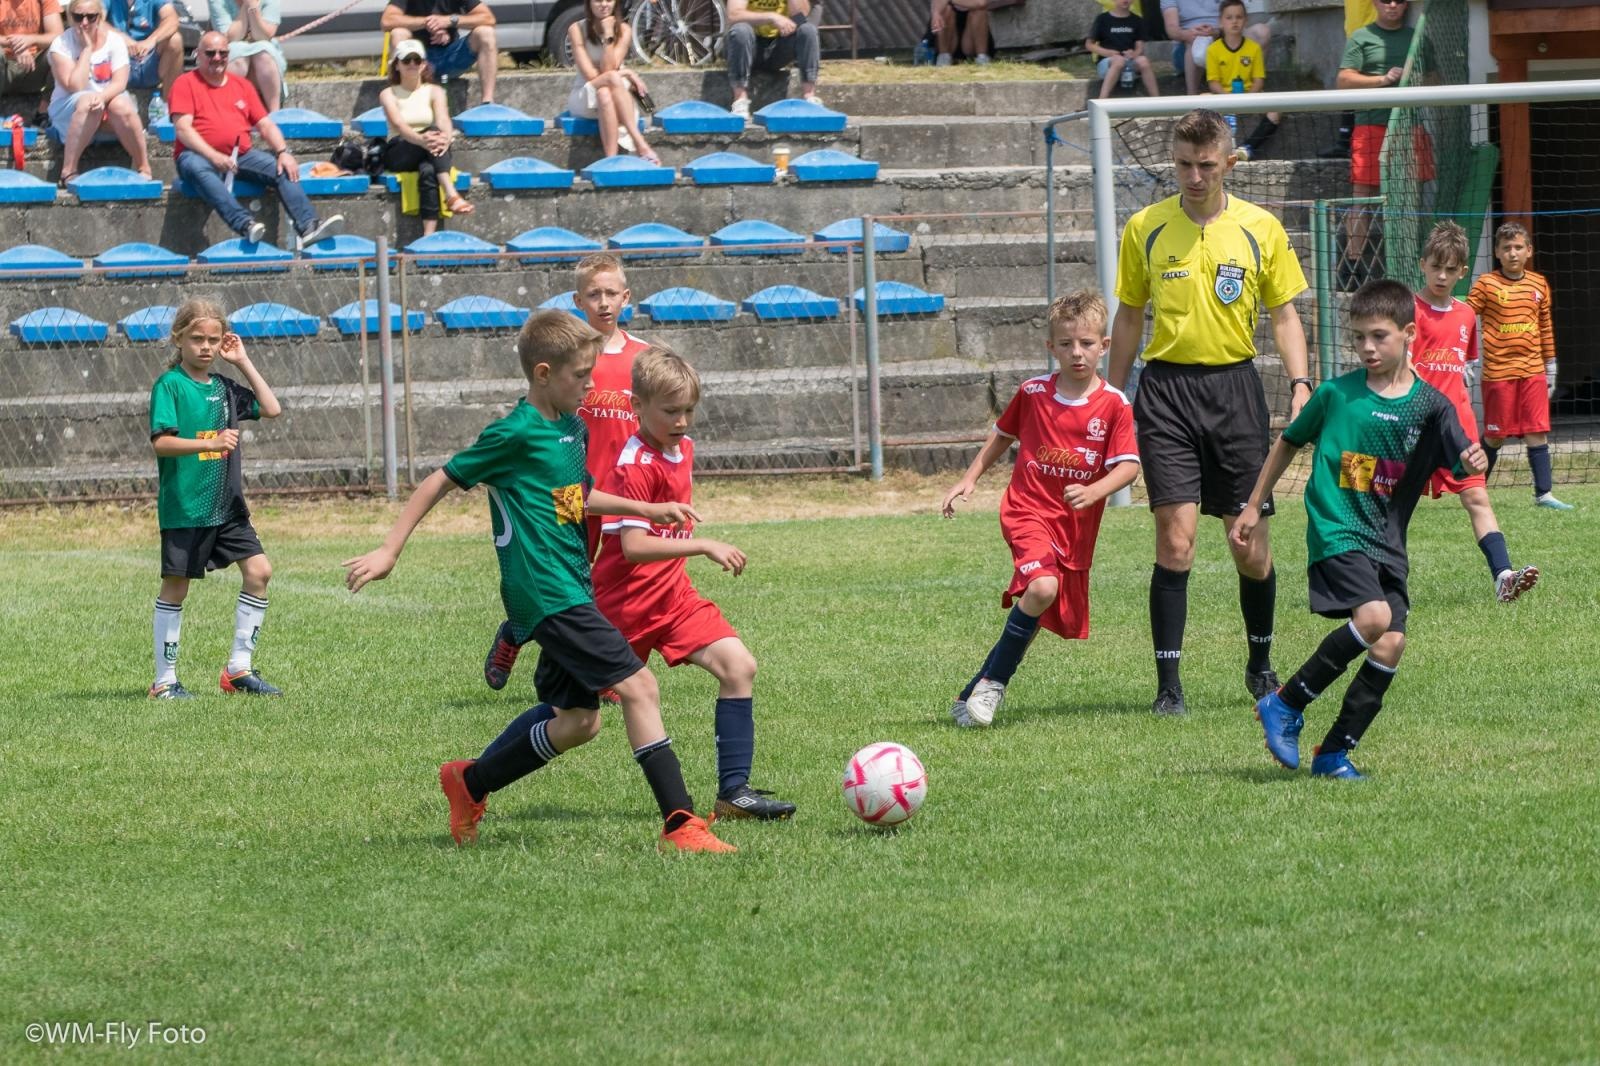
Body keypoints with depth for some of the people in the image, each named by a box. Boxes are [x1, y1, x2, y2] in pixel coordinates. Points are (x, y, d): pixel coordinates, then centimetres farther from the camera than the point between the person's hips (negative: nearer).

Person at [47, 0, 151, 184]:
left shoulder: (115, 40, -2)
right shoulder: (62, 44, -8)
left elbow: (120, 83, -11)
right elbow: (75, 87, -18)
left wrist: (102, 96, -33)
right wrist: (87, 48, -17)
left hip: (108, 99, 2)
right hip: (69, 109, -2)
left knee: (122, 106, -33)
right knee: (88, 102, -36)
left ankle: (143, 168, -20)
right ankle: (68, 172, -34)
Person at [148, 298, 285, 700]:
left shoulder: (223, 387, 11)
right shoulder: (170, 384, -8)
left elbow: (272, 409, 12)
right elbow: (161, 441, -17)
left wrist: (244, 363, 9)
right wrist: (210, 443, -28)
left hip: (226, 506, 6)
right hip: (183, 507, -6)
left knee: (258, 571, -3)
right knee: (175, 586, 2)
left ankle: (240, 668, 5)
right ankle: (164, 680, 10)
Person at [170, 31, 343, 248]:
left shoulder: (242, 85, 21)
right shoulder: (185, 84, 6)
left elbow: (265, 125, 16)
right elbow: (183, 128, -6)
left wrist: (283, 152, -5)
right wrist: (214, 156, -20)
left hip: (241, 154, 5)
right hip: (200, 155, -5)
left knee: (283, 169, -19)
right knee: (197, 169, -39)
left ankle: (308, 226, -33)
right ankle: (244, 224, -55)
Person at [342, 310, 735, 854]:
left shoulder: (571, 428, 14)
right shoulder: (516, 433, -12)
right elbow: (441, 480, -6)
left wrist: (648, 509, 26)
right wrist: (388, 551, -6)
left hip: (569, 591, 10)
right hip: (546, 594, -10)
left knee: (577, 720, 12)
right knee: (639, 686, -15)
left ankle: (470, 781, 27)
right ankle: (680, 824, -17)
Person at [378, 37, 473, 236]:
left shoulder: (434, 92, 13)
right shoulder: (389, 94, 6)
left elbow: (443, 121, -8)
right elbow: (399, 125, -15)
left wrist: (445, 137, -35)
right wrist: (421, 139, -38)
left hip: (428, 153, 2)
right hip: (399, 155, -2)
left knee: (428, 170, -39)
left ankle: (429, 234, -53)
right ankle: (451, 195, -53)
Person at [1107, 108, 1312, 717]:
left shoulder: (1261, 229, 3)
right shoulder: (1145, 229, 3)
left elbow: (1283, 313, 8)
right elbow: (1129, 317, 11)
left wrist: (1300, 383, -6)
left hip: (1235, 386, 1)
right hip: (1166, 387, -1)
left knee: (1251, 546, 4)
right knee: (1175, 538, -11)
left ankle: (1261, 665, 27)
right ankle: (1168, 684, -6)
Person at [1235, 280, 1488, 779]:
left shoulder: (1430, 406, 3)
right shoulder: (1336, 394, 0)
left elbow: (1461, 461, -7)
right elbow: (1288, 443, 13)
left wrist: (1473, 464, -31)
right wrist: (1253, 507, 18)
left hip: (1387, 545, 4)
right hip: (1336, 534, -4)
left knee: (1391, 645, -8)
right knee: (1374, 617, -26)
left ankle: (1335, 752, 7)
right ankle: (1285, 706, -11)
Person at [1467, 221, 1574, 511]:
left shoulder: (1539, 284, 9)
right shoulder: (1486, 284, -4)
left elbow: (1546, 329, 16)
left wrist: (1550, 368, 17)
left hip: (1532, 371, 3)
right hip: (1497, 373, -3)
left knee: (1538, 432, -2)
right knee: (1495, 436, 3)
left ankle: (1543, 493, 0)